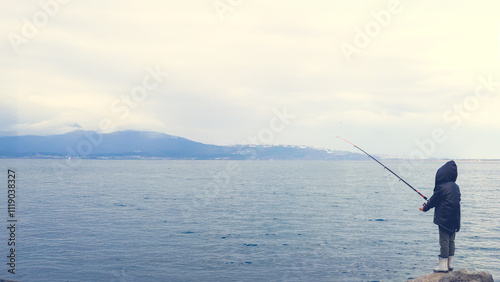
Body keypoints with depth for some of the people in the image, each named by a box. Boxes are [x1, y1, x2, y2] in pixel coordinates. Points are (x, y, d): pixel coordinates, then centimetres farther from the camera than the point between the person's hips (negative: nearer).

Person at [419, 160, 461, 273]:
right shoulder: (456, 186, 8)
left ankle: (443, 266, 3)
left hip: (444, 218, -8)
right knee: (451, 241, 13)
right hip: (454, 219, 8)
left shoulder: (441, 187, -17)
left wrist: (425, 208, 12)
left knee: (444, 242, -2)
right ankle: (450, 264, 20)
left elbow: (433, 200, -7)